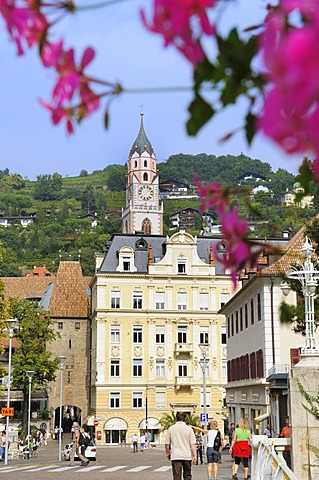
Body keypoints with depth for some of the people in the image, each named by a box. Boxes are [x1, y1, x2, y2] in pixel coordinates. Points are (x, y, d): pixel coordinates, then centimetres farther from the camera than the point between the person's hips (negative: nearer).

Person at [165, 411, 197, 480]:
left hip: (175, 456, 0)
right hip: (187, 456, 1)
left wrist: (167, 453, 20)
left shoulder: (171, 429, 0)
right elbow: (193, 444, -7)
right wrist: (195, 455, -6)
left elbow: (167, 444, 5)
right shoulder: (189, 429, -2)